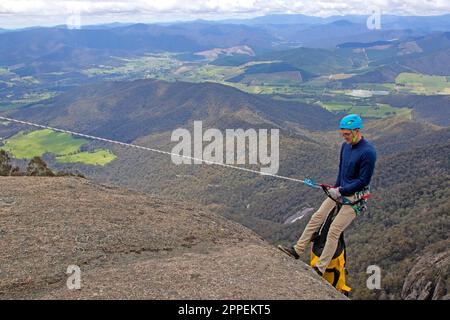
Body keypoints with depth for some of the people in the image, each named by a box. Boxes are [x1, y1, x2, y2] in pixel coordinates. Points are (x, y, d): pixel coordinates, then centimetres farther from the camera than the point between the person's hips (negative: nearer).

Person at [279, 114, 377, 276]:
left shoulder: (368, 152, -19)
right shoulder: (346, 146, 5)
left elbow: (363, 181, -19)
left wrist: (340, 191, -16)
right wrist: (336, 187, 8)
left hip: (356, 196, -8)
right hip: (341, 191, 8)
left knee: (334, 230, -11)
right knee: (316, 217, 1)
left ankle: (320, 268, -4)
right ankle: (297, 250, 10)